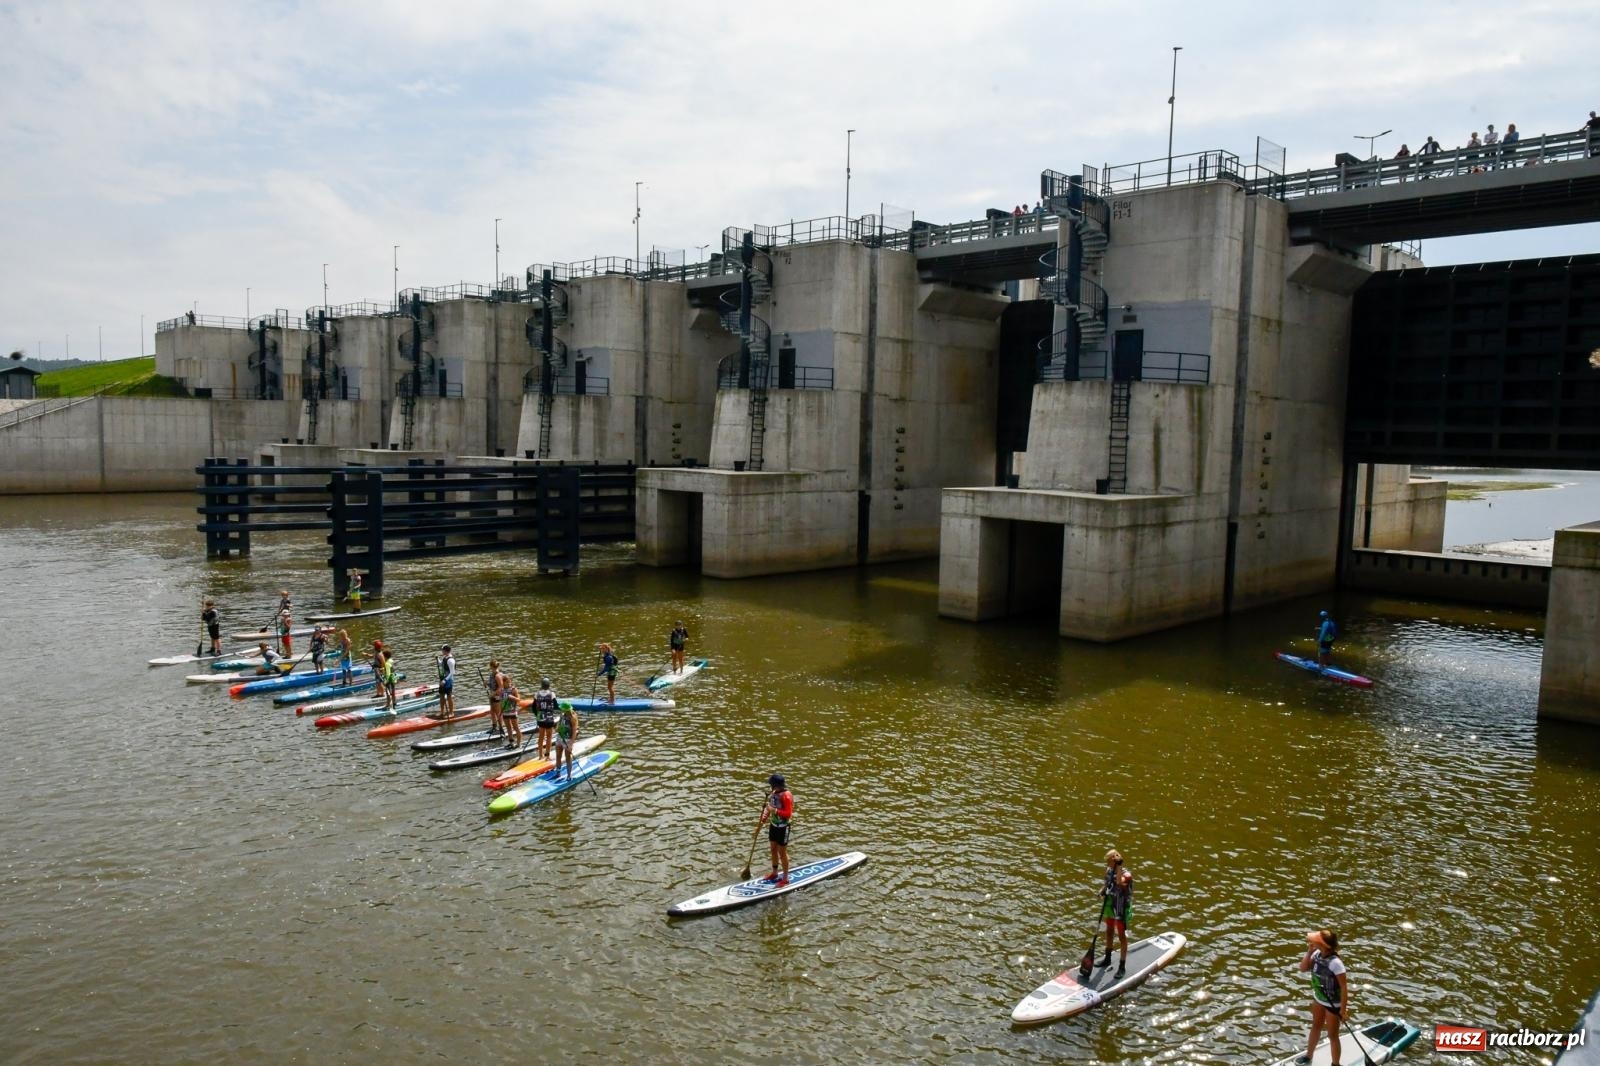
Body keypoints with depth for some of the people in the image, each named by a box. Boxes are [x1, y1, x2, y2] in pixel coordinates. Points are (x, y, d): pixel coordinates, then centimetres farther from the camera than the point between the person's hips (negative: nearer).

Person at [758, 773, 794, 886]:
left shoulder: (787, 796, -25)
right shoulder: (774, 792, -2)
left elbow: (788, 813, -27)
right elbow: (770, 807, 12)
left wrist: (773, 810, -31)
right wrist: (764, 818, -1)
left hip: (783, 827, -8)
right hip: (773, 825, 8)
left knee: (782, 853, 3)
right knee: (773, 850, 19)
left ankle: (785, 878, 17)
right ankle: (775, 873, 36)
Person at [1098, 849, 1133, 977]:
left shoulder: (1126, 874, -24)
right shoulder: (1109, 870, -3)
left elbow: (1120, 883, -45)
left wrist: (1119, 868, -42)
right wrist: (1102, 890, -7)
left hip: (1121, 908, -7)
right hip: (1110, 905, 7)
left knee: (1121, 936, 1)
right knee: (1109, 931, 21)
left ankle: (1122, 966, 11)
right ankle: (1107, 958, 38)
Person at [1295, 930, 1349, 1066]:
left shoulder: (1335, 963, -34)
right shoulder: (1317, 954, -14)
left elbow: (1344, 986, -26)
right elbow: (1303, 969, -4)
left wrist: (1343, 1010, -21)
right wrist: (1309, 952, -17)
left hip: (1333, 1004, -7)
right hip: (1318, 998, 7)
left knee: (1332, 1035, 10)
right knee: (1316, 1026, 26)